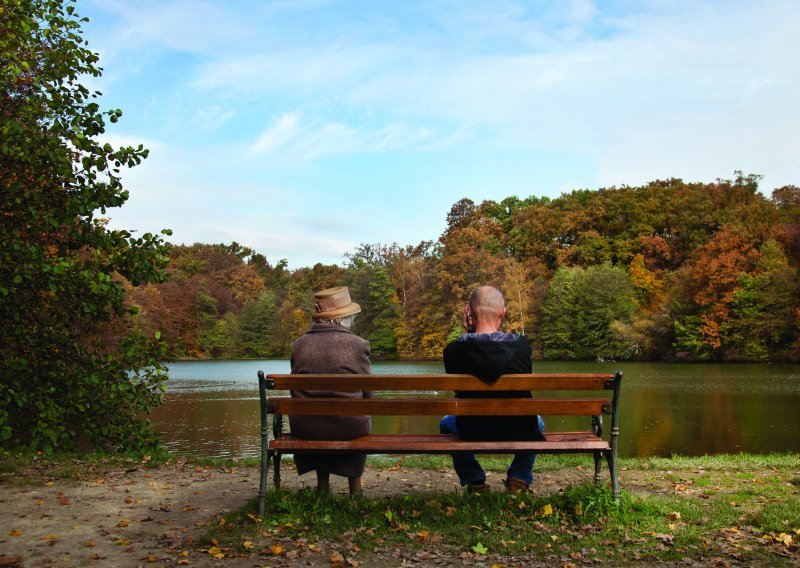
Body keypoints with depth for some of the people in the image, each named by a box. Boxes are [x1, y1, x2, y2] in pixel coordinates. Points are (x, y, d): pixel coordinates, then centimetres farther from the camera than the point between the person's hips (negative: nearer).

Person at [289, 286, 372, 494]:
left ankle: (323, 485, 42)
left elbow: (295, 392, 6)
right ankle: (355, 489, 38)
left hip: (304, 428, 3)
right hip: (348, 428, -2)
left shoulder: (299, 344, -2)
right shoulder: (358, 344, -10)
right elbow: (367, 394, -3)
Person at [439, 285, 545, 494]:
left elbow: (458, 392, 0)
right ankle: (519, 478, 24)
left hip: (472, 431, 0)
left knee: (446, 423, 36)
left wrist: (469, 332, -5)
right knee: (537, 422, 38)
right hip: (517, 431, 0)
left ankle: (474, 480, 28)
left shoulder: (453, 350, -18)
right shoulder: (521, 345, -16)